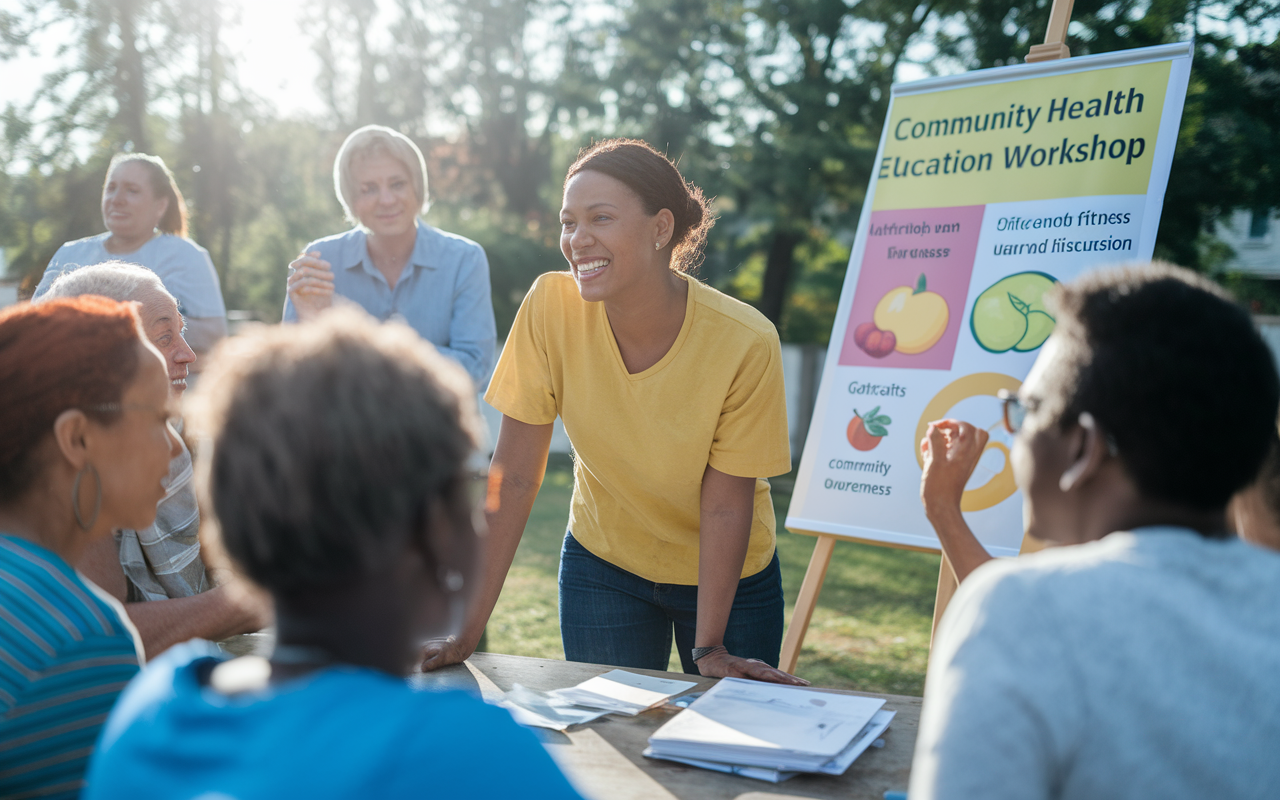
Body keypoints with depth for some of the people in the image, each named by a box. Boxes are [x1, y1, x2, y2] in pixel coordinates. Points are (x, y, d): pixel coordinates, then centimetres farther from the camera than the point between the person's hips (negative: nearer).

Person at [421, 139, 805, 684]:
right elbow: (514, 476, -18)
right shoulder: (550, 308, -21)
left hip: (728, 577, -1)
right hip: (604, 563, 1)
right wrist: (467, 628, -19)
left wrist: (710, 649, -20)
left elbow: (726, 507, -18)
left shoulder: (744, 343, -25)